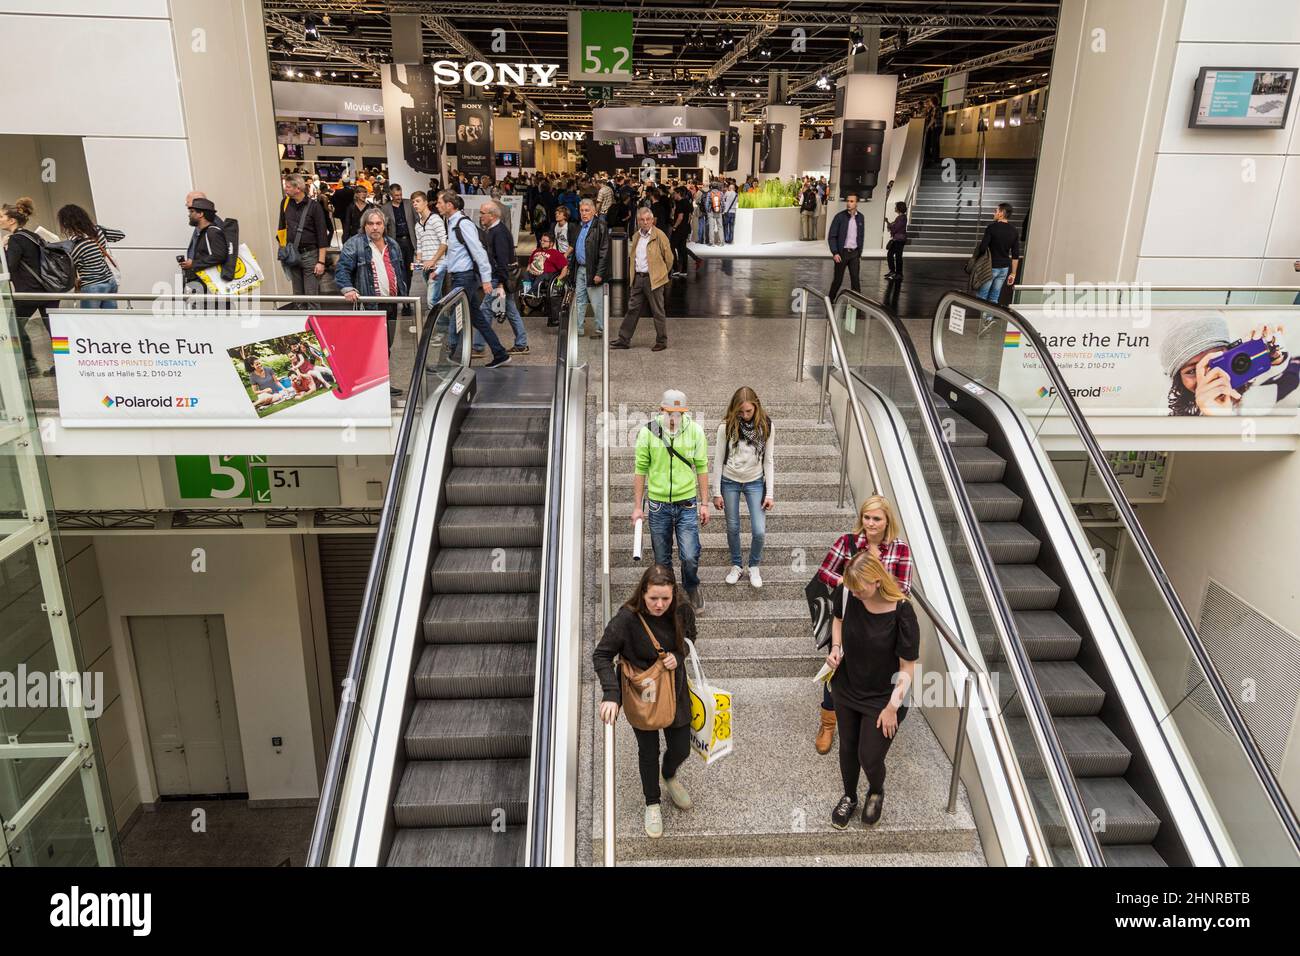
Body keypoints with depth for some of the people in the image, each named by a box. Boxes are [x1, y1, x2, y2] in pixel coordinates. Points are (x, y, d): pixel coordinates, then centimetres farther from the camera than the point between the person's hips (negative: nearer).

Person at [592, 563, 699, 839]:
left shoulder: (683, 611, -17)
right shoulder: (627, 618, -29)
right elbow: (601, 655, -20)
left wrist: (678, 655, -17)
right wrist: (611, 693, -31)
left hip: (674, 689, 3)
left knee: (681, 748, 15)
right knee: (648, 751, 15)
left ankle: (669, 775, 52)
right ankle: (652, 804, 41)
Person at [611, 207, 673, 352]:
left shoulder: (659, 236, -7)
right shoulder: (635, 236, 11)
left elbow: (669, 257, -2)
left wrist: (662, 274, 5)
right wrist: (632, 274, 13)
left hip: (653, 279, -6)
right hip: (638, 278, 6)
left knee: (658, 311, 2)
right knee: (632, 309, 9)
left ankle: (662, 341, 13)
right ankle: (624, 339, 14)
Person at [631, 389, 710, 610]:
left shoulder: (695, 430, -4)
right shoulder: (647, 432, -6)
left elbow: (701, 467, 3)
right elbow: (641, 470, 1)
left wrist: (704, 503, 3)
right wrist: (637, 506, 1)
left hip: (687, 505, 0)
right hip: (658, 506, 0)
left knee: (691, 557, -5)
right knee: (662, 560, 10)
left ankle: (691, 588, 27)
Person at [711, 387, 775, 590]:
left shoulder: (765, 426, -10)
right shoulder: (727, 426, -14)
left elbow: (769, 461, -5)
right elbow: (719, 460, -7)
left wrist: (769, 493, -7)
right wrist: (716, 492, -6)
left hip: (755, 482, 0)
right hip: (730, 482, 0)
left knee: (759, 531, -4)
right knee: (733, 528, 11)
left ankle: (754, 566, 22)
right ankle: (736, 566, 33)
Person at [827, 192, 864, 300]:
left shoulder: (860, 217, 5)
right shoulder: (839, 216, -8)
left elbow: (861, 236, 13)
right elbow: (831, 236, -8)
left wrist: (860, 254, 11)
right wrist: (835, 253, -16)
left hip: (854, 253, 3)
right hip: (842, 252, -3)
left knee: (855, 279, 0)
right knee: (838, 279, 4)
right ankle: (830, 300, 21)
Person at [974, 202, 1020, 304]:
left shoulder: (992, 227, -13)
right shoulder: (1014, 231, 4)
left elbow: (982, 248, -17)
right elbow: (1015, 255, 5)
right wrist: (1013, 273, 11)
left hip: (991, 268, -5)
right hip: (1004, 268, 6)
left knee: (981, 296, 1)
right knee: (994, 298, 10)